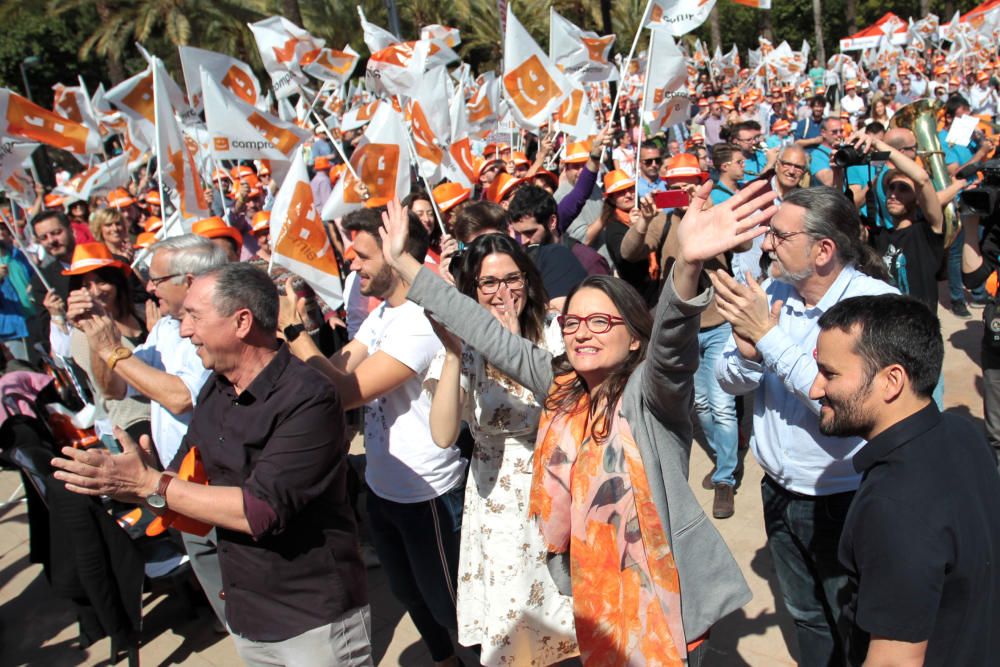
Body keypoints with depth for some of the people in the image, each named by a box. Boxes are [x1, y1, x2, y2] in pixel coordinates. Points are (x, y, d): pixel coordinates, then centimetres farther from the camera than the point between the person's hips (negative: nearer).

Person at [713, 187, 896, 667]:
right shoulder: (771, 293, -5)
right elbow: (729, 381, -3)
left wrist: (769, 336, -30)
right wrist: (746, 352, -24)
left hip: (847, 500, -5)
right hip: (779, 492, 5)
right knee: (805, 617, 26)